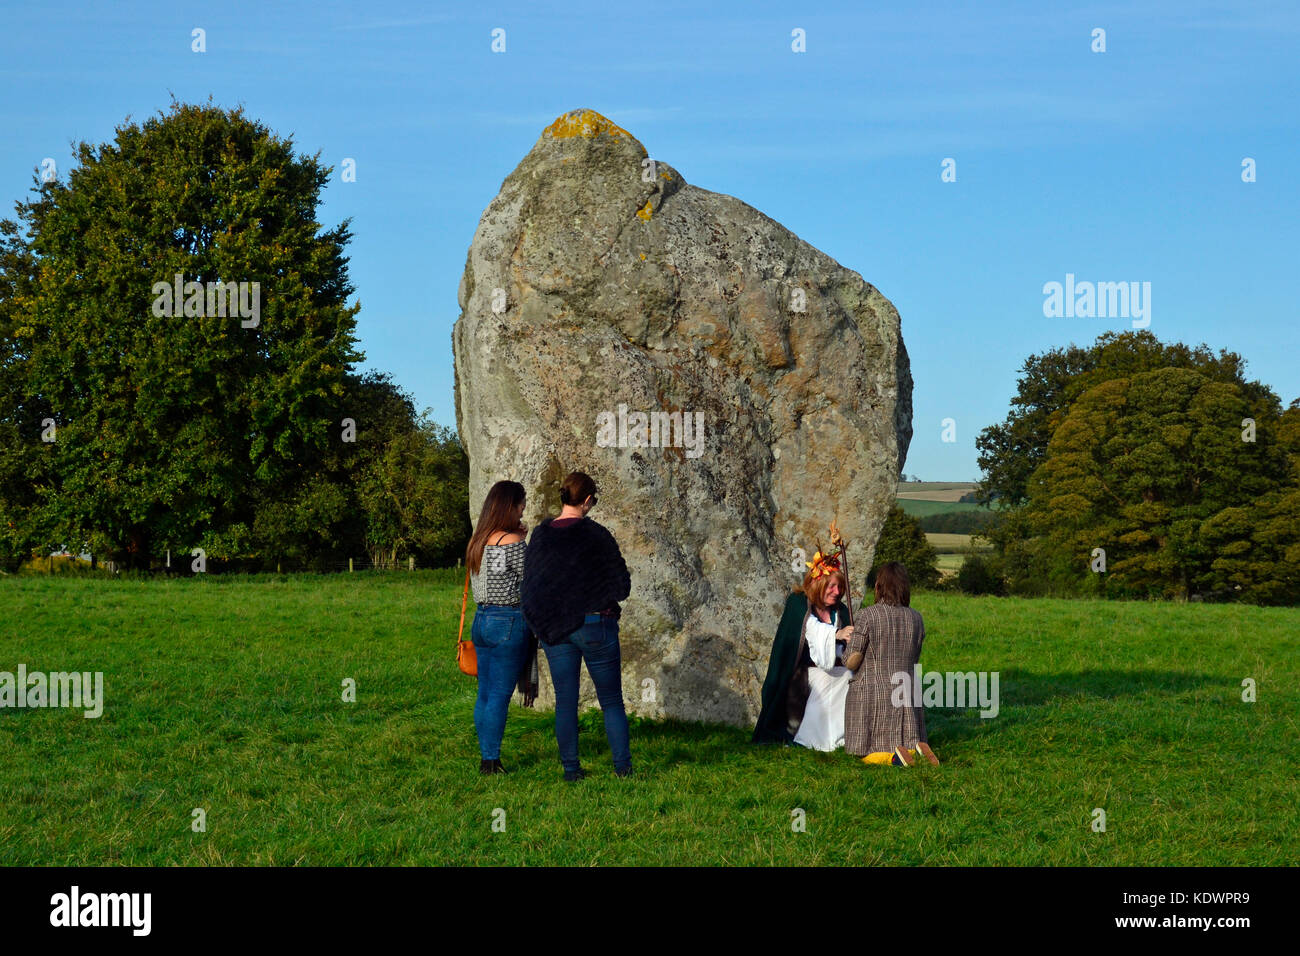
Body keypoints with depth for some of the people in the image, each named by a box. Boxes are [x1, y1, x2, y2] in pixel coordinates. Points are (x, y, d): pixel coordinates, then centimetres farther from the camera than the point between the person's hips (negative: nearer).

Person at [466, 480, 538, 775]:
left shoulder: (477, 541, 10)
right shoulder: (512, 541, -14)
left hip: (481, 619, 8)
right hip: (509, 622, -8)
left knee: (485, 693, 12)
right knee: (500, 695, -3)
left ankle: (485, 758, 17)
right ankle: (492, 760, 0)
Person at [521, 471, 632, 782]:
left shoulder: (540, 536, 0)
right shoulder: (596, 535, -14)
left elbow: (529, 585, 8)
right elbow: (622, 586, -8)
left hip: (553, 628, 4)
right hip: (595, 625, -4)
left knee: (565, 701, 10)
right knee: (611, 700, 7)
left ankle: (571, 768, 11)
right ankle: (622, 766, 6)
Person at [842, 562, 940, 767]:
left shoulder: (867, 615, -13)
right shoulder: (916, 618, 2)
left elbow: (851, 662, -12)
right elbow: (914, 660, 13)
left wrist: (852, 639, 8)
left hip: (869, 693, -4)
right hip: (905, 693, 4)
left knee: (867, 755, 6)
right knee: (906, 748, 17)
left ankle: (893, 757, -23)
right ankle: (917, 747, -15)